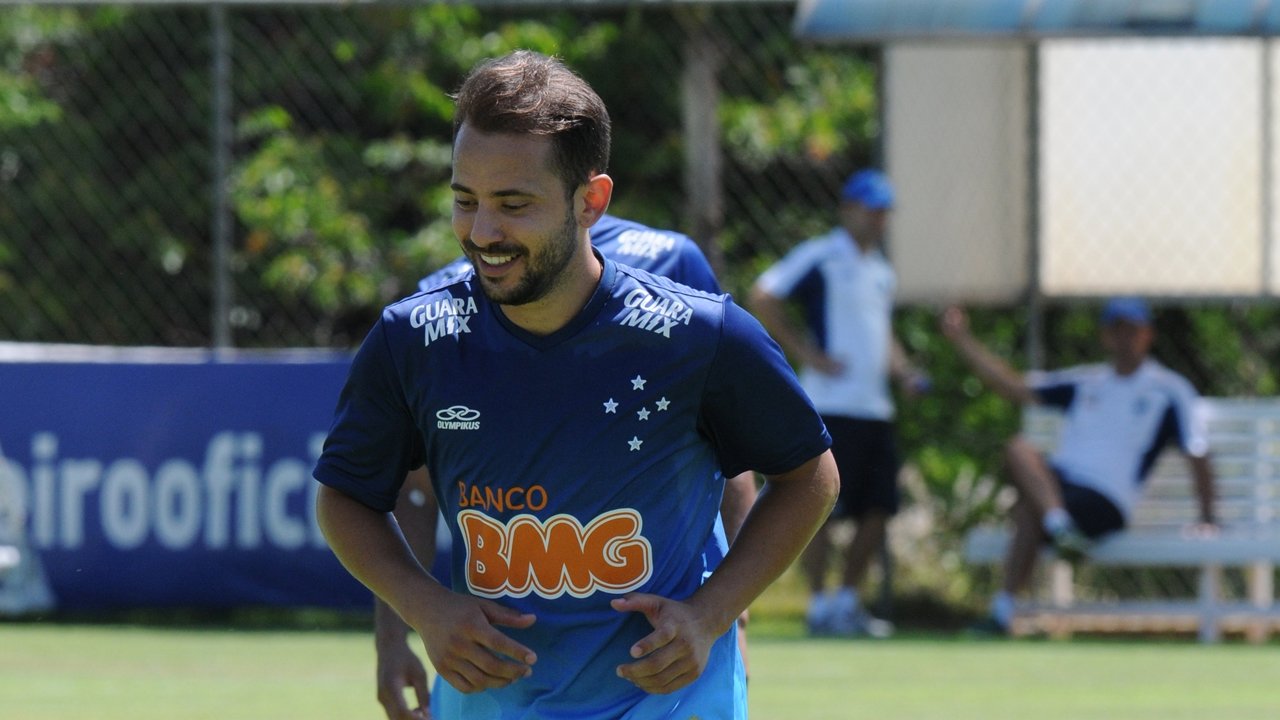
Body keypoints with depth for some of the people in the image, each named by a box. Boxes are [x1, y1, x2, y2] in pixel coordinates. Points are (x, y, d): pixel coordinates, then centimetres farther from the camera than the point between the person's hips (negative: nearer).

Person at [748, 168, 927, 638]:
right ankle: (819, 604, 0)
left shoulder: (882, 273, 20)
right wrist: (808, 354, -14)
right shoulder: (819, 257, -5)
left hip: (875, 407, 8)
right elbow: (762, 299, -11)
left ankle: (847, 600, 16)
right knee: (823, 508, -6)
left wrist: (903, 370, 12)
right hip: (832, 404, -8)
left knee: (879, 510, 6)